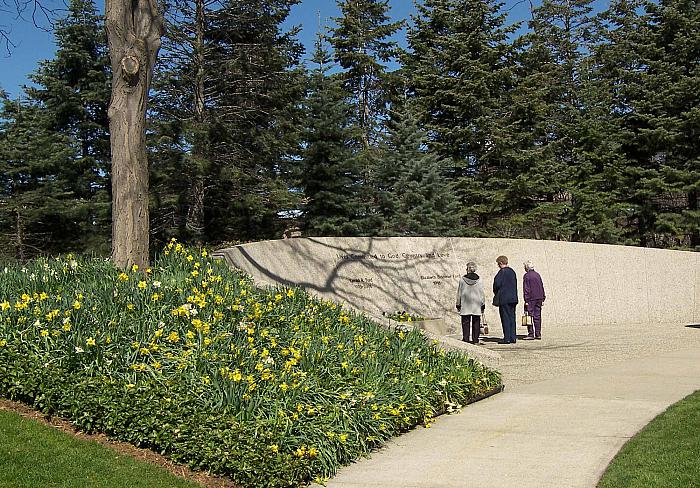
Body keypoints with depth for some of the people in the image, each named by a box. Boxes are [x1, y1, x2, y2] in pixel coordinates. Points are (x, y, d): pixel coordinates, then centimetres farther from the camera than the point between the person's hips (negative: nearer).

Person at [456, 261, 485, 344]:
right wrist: (483, 305, 9)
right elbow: (482, 293, 4)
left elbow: (459, 293, 1)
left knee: (465, 322, 3)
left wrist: (458, 304, 8)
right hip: (476, 304, 1)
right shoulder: (479, 280, 0)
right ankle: (475, 339, 4)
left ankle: (466, 338, 0)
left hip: (465, 304, -1)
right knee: (476, 322, 5)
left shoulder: (462, 279, -4)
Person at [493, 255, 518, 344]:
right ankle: (513, 338, 11)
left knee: (505, 318, -4)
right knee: (512, 318, 10)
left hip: (504, 299, -8)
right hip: (513, 298, 8)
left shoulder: (502, 272, -12)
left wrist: (496, 293, 0)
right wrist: (513, 294, 17)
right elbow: (515, 284, 15)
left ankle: (507, 338, -5)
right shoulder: (512, 271, 12)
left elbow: (497, 283, -17)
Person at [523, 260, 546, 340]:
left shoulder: (526, 276, -8)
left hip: (531, 298, -6)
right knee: (537, 316, 8)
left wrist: (526, 300, -11)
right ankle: (538, 334, 9)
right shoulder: (537, 275, 12)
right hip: (539, 298, 6)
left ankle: (531, 334, -5)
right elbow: (542, 287, 15)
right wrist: (543, 298, 19)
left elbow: (526, 289, -11)